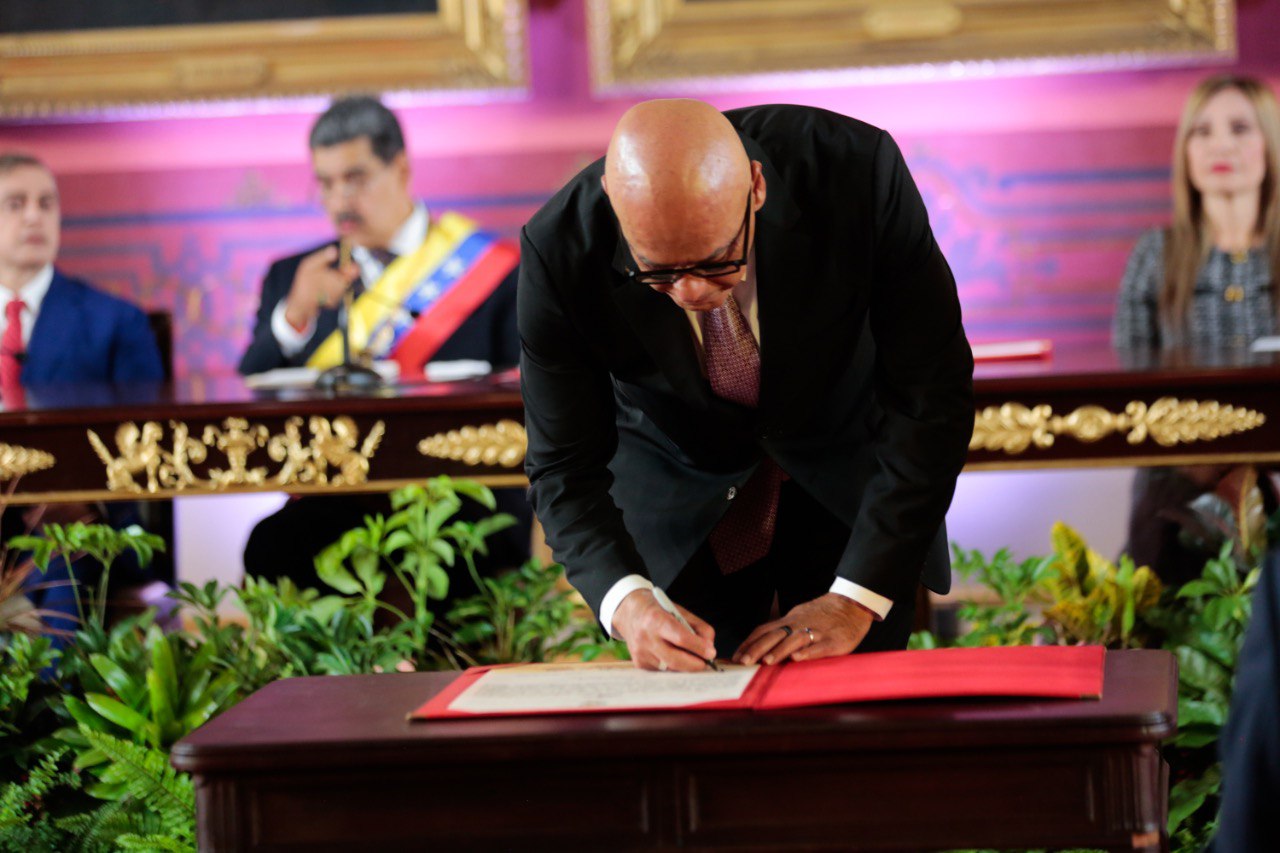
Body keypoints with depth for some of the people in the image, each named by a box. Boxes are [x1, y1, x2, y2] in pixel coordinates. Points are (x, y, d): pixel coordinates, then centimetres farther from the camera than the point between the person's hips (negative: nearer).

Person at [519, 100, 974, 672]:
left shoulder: (859, 170, -31)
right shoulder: (559, 251, -29)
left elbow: (931, 396, -24)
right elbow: (563, 469, -18)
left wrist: (855, 600, -29)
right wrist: (627, 603, -37)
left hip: (850, 491, 0)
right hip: (675, 509, 0)